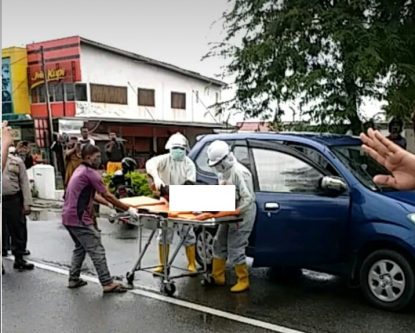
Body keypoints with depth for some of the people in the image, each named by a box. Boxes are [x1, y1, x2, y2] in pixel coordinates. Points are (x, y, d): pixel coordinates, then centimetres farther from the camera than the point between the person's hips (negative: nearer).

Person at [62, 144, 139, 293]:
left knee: (80, 247, 22)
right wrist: (128, 209, -9)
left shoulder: (80, 170, 16)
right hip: (79, 218, -10)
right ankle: (108, 283, -3)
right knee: (96, 250, -6)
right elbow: (107, 195, -14)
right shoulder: (90, 172, -13)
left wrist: (109, 205, 16)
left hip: (68, 216, 10)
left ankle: (74, 279, 26)